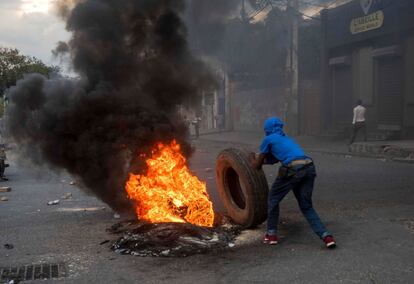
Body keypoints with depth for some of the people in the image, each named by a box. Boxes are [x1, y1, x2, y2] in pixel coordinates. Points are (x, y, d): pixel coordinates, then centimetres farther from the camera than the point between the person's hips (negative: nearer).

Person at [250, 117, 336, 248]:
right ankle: (326, 235, 2)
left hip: (293, 169, -6)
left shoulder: (268, 139, 12)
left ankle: (271, 234, 23)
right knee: (306, 206, 16)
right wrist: (259, 160, 53)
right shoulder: (286, 138, 31)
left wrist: (252, 158, 41)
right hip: (309, 167, 6)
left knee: (273, 199, 17)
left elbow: (257, 165, 20)